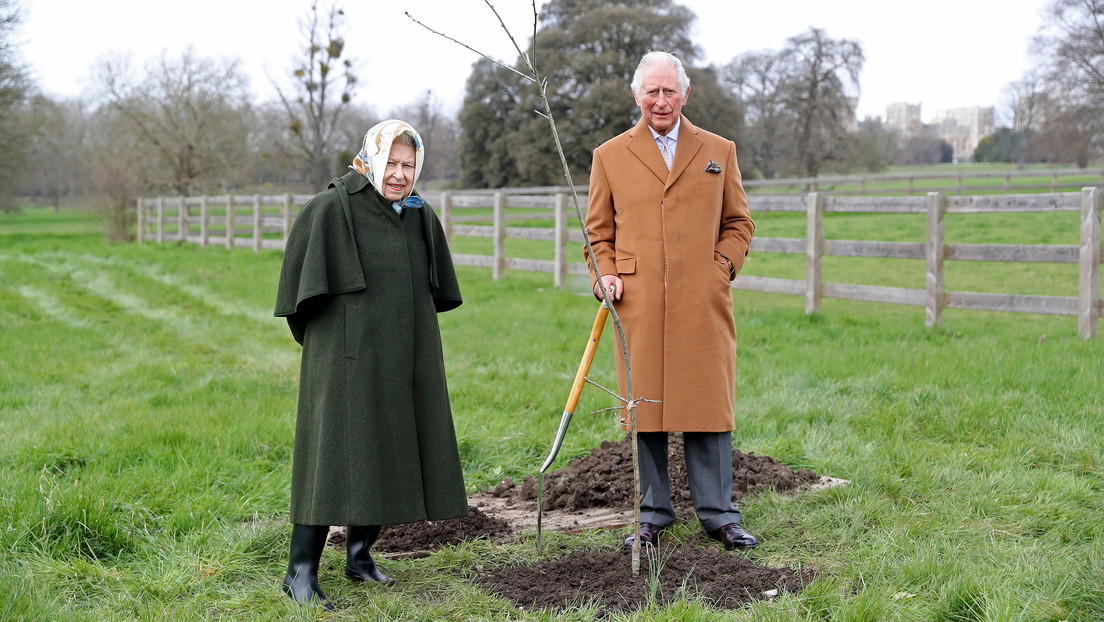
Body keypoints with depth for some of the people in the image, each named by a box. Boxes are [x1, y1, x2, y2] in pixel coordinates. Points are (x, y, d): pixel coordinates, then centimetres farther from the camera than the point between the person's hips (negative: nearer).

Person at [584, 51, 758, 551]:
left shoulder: (719, 151, 13)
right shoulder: (610, 156, 11)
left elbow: (739, 222, 17)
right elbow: (598, 232, 15)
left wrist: (723, 265, 0)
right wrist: (604, 275, -2)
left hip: (702, 303, 0)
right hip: (638, 304, 0)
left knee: (707, 405, 0)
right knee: (645, 410, 3)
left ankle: (719, 515, 10)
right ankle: (653, 515, 14)